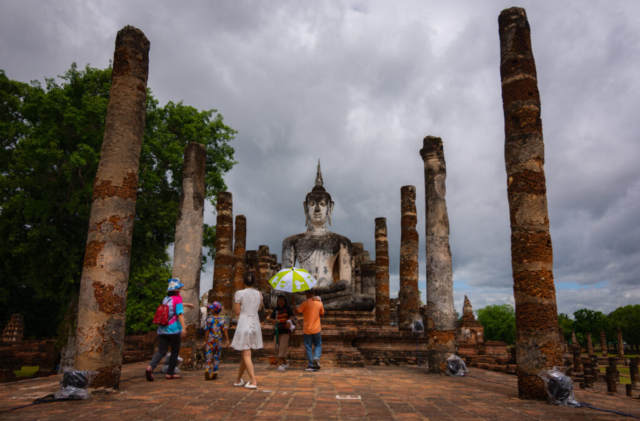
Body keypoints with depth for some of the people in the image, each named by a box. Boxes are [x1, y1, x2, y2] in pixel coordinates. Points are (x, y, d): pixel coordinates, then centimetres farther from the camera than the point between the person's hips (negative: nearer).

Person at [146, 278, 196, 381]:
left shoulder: (165, 299, 14)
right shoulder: (177, 299, -7)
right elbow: (180, 314, -19)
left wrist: (187, 304, 49)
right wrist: (183, 327, -25)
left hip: (162, 330, 6)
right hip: (173, 330, -5)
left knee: (161, 351, 5)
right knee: (175, 352, 10)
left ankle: (150, 367, -19)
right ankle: (170, 374, 13)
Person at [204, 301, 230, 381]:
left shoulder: (209, 320, -7)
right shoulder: (222, 320, 0)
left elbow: (207, 331, -5)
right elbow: (225, 331, -2)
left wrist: (206, 341, 3)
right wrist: (227, 340, 2)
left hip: (210, 341, -2)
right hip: (218, 341, 2)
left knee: (209, 356, 2)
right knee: (216, 357, 11)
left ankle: (208, 369, -16)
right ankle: (214, 371, 7)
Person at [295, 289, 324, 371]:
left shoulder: (305, 303, -10)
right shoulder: (319, 303, 1)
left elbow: (297, 311, -9)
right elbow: (322, 314, 14)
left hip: (307, 329, -2)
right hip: (316, 329, 2)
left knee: (308, 347, 6)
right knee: (318, 345, 15)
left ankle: (312, 365, 4)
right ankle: (316, 357, -11)